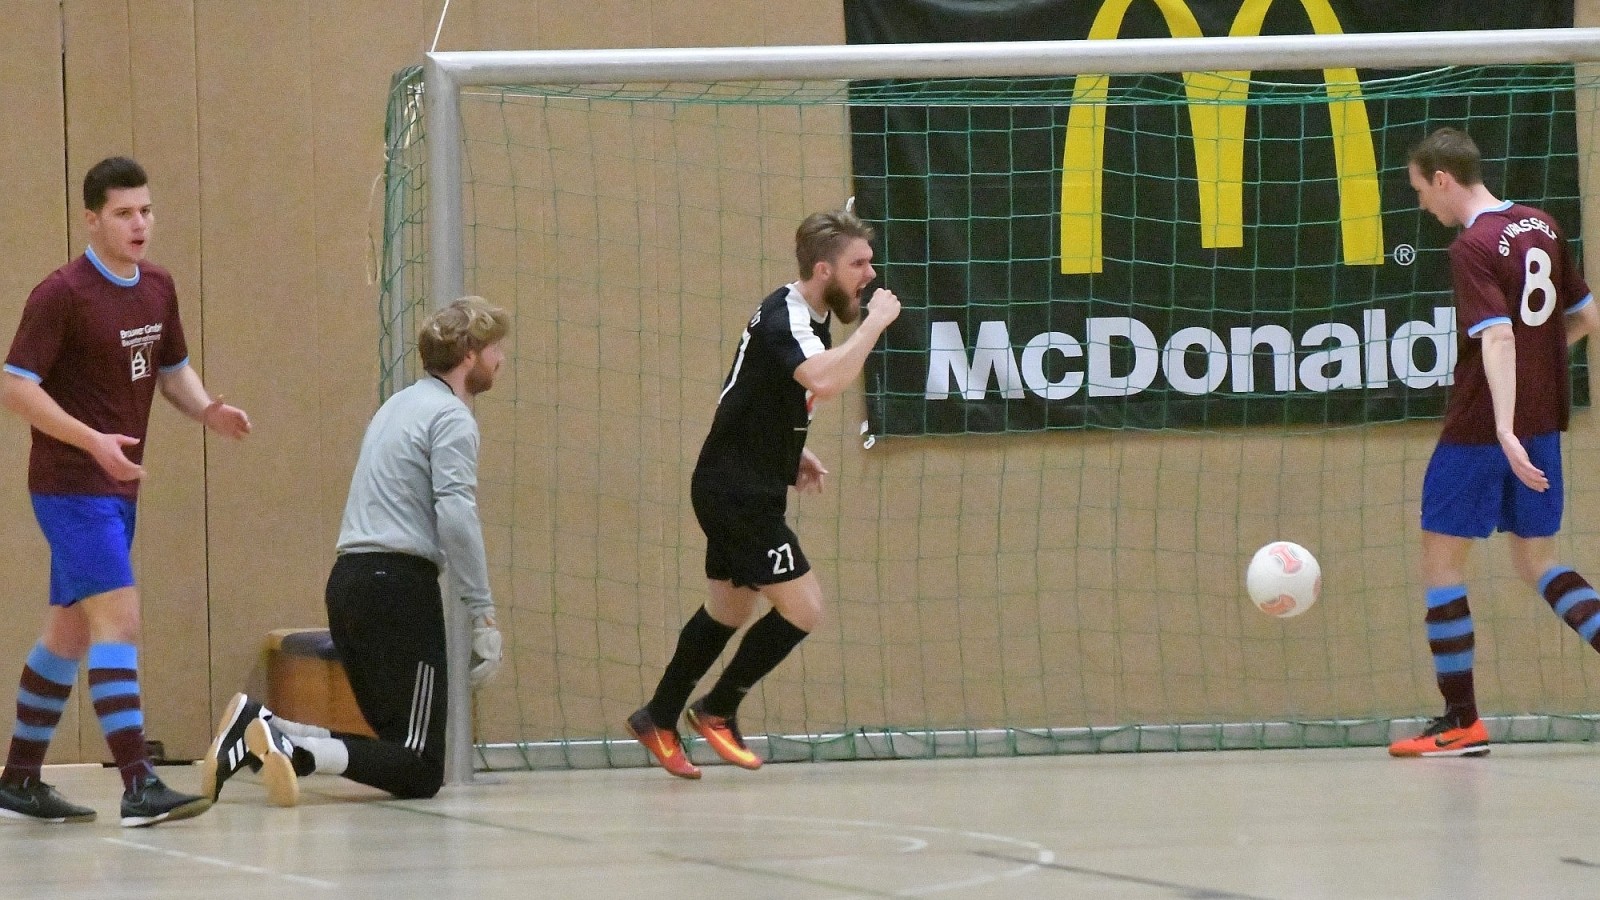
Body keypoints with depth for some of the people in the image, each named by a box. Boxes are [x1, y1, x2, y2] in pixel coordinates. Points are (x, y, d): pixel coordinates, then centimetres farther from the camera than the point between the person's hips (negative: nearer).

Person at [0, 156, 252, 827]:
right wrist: (93, 441, -25)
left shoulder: (157, 288, 9)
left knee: (71, 631, 13)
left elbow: (172, 369, 22)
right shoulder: (62, 294, -14)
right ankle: (140, 789, -22)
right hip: (71, 486, -8)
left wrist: (206, 410, 1)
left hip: (118, 485, 8)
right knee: (118, 619, -17)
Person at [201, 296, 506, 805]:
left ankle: (261, 730, -5)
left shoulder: (400, 405, 22)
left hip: (348, 579, 9)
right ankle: (291, 751, -29)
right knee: (419, 772, -8)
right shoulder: (451, 417, -6)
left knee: (393, 747, 13)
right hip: (399, 584, -9)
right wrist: (484, 616, -17)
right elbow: (456, 516, -18)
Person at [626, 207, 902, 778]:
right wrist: (875, 323, -31)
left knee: (729, 611, 20)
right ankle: (717, 711, 6)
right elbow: (825, 380, -43)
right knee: (803, 608, -8)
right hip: (737, 492, -10)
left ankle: (658, 720, 31)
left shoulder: (809, 319, 10)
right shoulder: (785, 320, -22)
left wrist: (793, 455, 11)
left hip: (745, 490, 10)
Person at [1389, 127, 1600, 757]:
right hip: (1544, 421, 8)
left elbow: (1497, 337, -27)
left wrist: (1504, 431, -35)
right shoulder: (1542, 227, 8)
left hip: (1480, 428, -8)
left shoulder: (1473, 248, -15)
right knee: (1537, 564, 17)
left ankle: (1461, 723, 4)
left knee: (1440, 559, 4)